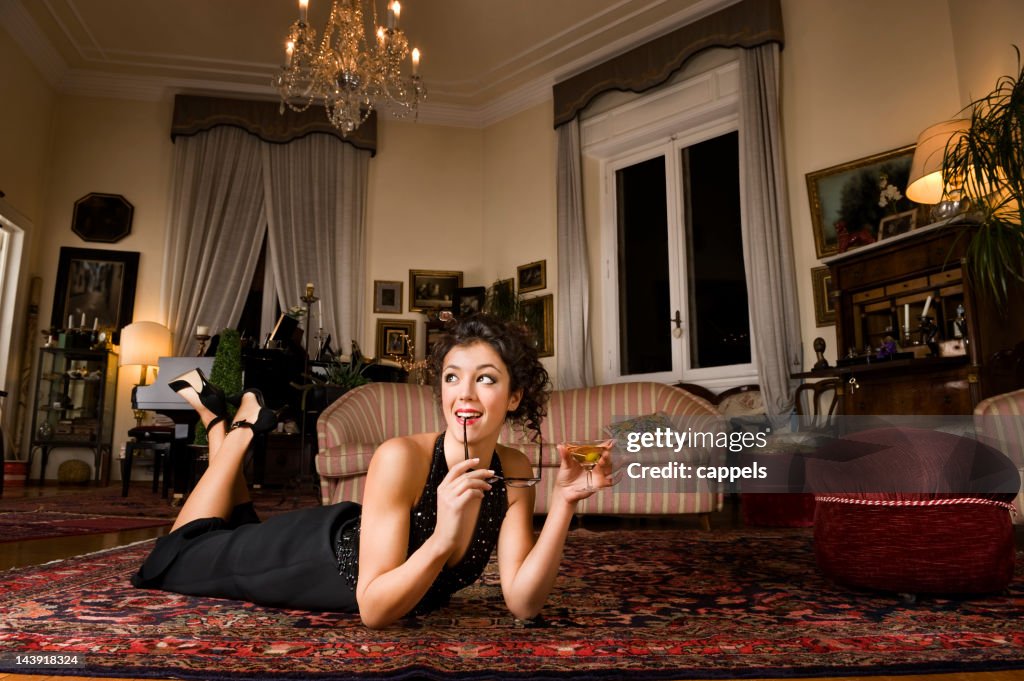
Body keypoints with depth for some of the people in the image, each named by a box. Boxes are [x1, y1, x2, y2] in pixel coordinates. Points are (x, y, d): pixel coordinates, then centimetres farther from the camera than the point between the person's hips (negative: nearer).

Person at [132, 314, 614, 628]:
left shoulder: (516, 472, -21)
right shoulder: (401, 458, -37)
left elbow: (523, 602, -23)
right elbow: (374, 609, -35)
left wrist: (563, 505, -34)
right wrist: (442, 538, -52)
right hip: (320, 553, -5)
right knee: (172, 560, 21)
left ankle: (233, 425, 39)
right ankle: (236, 427, 27)